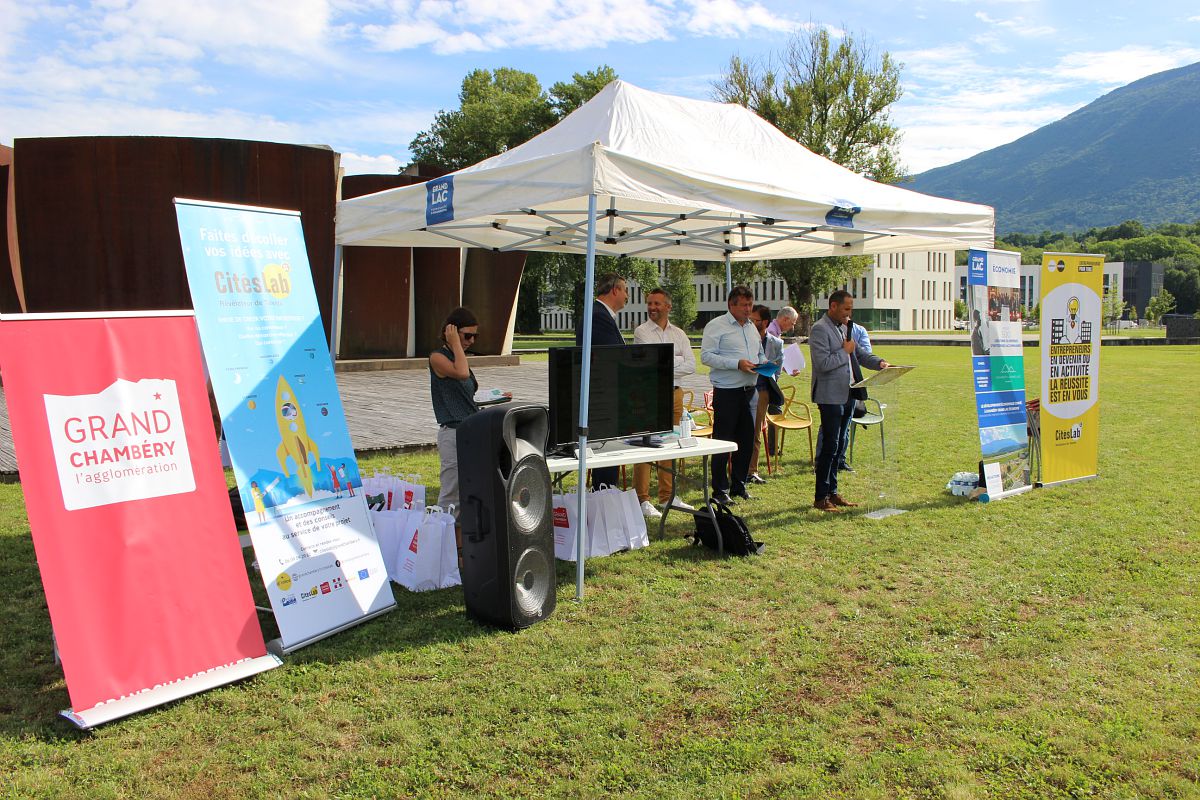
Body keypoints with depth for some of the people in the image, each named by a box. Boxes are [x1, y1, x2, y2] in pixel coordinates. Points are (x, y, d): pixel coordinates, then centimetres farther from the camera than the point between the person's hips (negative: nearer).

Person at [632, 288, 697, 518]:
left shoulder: (679, 333, 12)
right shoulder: (641, 331, 0)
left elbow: (691, 366, 2)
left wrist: (666, 371, -7)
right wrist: (677, 360, -2)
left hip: (674, 394, 5)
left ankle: (667, 496, 18)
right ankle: (642, 500, -1)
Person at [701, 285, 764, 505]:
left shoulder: (752, 327, 17)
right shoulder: (716, 326, -6)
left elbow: (760, 353, 28)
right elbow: (706, 356, -15)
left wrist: (763, 363, 4)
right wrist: (737, 364, -20)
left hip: (749, 390, 7)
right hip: (727, 391, -7)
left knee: (746, 439, 11)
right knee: (723, 442, -3)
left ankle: (738, 486, 23)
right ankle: (720, 490, 5)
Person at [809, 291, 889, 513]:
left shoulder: (846, 328, 15)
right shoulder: (820, 329, -13)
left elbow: (860, 353, 22)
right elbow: (823, 363, -22)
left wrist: (879, 362, 4)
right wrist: (845, 351, -12)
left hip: (847, 395, 9)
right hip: (830, 397, -9)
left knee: (840, 445, 13)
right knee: (830, 446, -6)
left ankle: (832, 492, 22)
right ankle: (820, 498, 2)